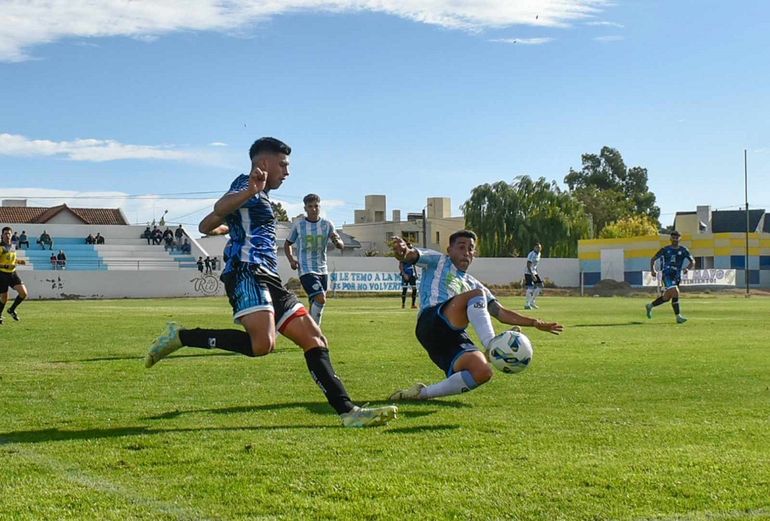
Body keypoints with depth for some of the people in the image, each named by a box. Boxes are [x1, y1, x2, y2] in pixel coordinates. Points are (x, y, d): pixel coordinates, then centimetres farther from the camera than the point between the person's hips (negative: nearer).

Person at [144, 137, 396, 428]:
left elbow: (205, 226, 37)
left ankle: (348, 412, 0)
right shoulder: (248, 185, 0)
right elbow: (220, 207, -24)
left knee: (315, 340, 4)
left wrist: (226, 227, 61)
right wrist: (250, 191, -45)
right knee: (263, 344, -30)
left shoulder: (258, 195, 29)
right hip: (248, 273, -10)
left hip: (269, 280, 11)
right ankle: (180, 337, -15)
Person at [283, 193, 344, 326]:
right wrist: (291, 259, -4)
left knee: (316, 304, 8)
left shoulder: (327, 224, 4)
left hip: (322, 270, 4)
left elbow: (341, 246, 0)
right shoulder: (298, 225, -1)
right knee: (320, 299, -22)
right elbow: (287, 244, 13)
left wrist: (336, 241, -24)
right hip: (306, 270, -4)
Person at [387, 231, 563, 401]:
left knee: (483, 372, -24)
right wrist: (403, 251, -28)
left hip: (456, 339, 6)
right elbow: (411, 256, -1)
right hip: (433, 322, -5)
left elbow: (502, 313, 30)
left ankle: (422, 393, -12)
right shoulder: (437, 262, 19)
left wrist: (535, 323, 19)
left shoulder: (474, 285, 33)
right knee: (476, 295, -25)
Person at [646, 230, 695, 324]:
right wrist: (652, 270, -2)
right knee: (675, 292, -22)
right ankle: (678, 317, -19)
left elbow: (692, 262, 8)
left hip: (677, 276, 4)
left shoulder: (683, 250, 7)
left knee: (667, 297, 10)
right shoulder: (665, 250, 2)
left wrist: (687, 268, -13)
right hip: (667, 274, -4)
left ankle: (650, 306, 33)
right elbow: (653, 259, 12)